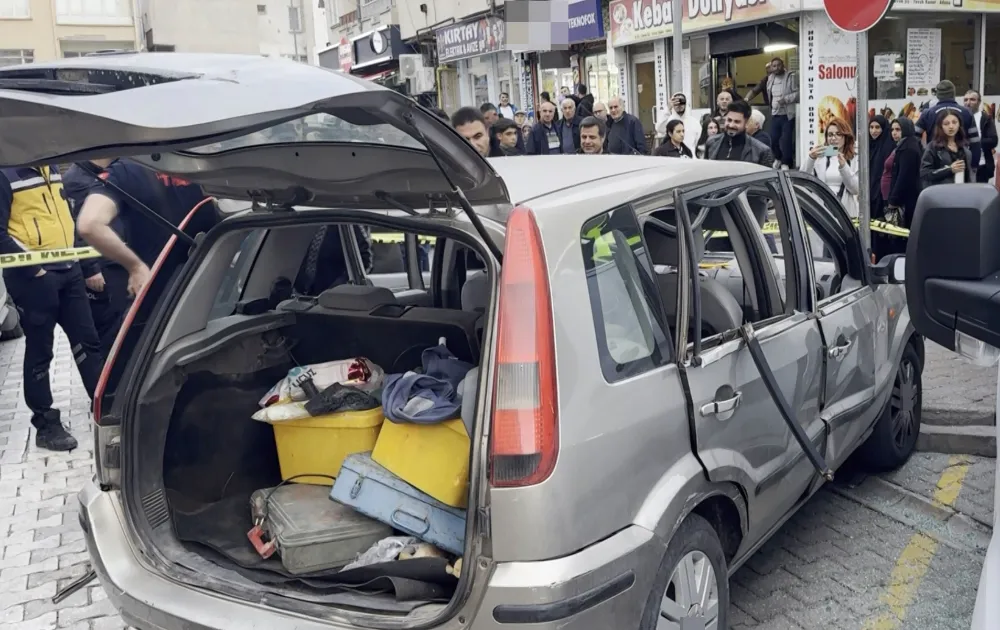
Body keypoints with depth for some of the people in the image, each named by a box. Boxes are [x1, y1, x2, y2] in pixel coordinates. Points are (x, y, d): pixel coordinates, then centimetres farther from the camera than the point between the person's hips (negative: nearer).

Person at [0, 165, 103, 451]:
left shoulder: (51, 169, 13)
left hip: (68, 269, 7)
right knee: (40, 350, 3)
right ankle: (46, 424, 14)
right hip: (33, 276, -7)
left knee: (86, 340, 10)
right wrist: (32, 268, -18)